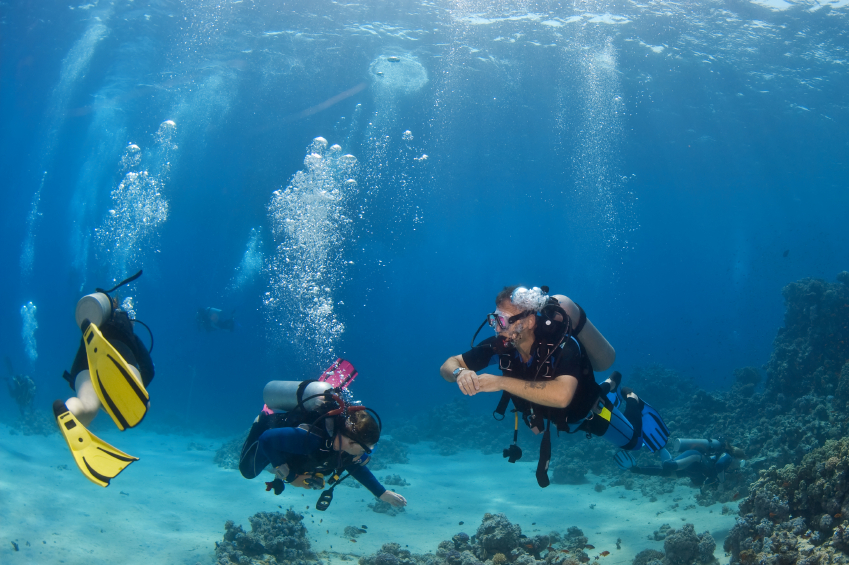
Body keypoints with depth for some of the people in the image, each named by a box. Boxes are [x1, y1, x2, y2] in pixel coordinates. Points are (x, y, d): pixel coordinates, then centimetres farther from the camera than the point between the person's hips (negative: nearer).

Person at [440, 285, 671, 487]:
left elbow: (561, 395, -62)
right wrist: (461, 373, -50)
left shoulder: (563, 346, -45)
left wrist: (502, 382, -63)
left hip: (589, 410, -5)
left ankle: (632, 401, 47)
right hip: (555, 414, 5)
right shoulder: (500, 346, -30)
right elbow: (448, 365, -26)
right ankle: (609, 388, 53)